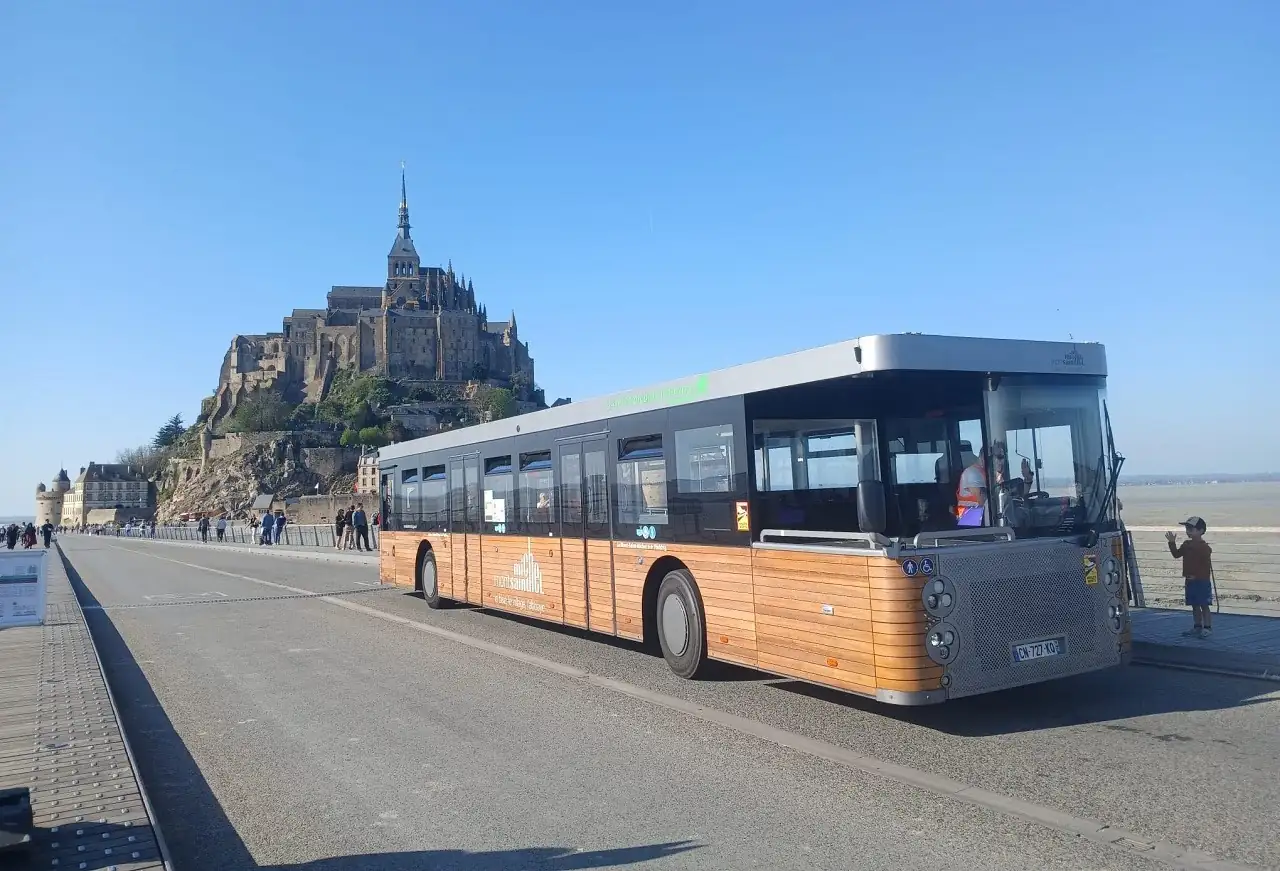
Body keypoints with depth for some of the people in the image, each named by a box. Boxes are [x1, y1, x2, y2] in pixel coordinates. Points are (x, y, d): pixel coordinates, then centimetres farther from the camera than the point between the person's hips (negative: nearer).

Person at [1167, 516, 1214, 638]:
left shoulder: (1204, 547, -13)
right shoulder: (1186, 545, 9)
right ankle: (1198, 627, 22)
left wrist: (1196, 575, -17)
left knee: (1204, 605, -2)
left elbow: (1207, 565, -14)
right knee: (1195, 605, 13)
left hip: (1202, 581, -7)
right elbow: (1176, 554, 10)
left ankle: (1208, 627, 5)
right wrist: (1172, 543, -1)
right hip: (1189, 581, 7)